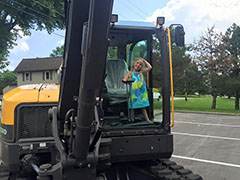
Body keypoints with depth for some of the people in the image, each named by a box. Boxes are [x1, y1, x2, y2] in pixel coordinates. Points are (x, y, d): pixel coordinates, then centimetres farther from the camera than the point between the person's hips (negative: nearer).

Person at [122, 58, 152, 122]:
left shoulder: (141, 72, 9)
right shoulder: (130, 73, 2)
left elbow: (149, 67, 6)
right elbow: (125, 79, -3)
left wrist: (144, 60, 11)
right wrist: (124, 80, -26)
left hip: (142, 93, 2)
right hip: (134, 93, -2)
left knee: (143, 107, 9)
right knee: (132, 108, 2)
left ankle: (147, 120, 14)